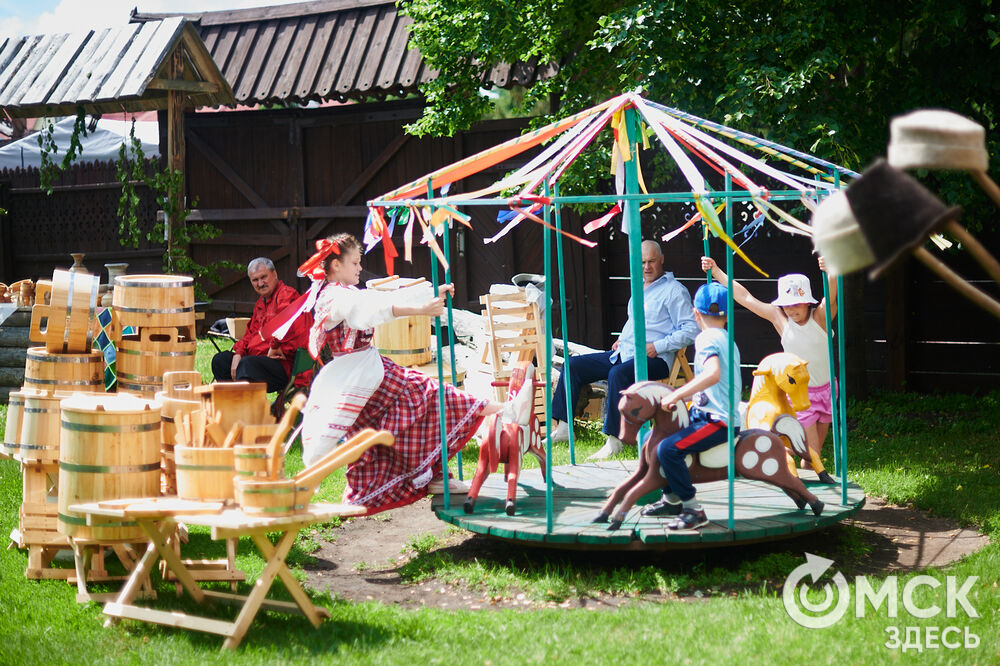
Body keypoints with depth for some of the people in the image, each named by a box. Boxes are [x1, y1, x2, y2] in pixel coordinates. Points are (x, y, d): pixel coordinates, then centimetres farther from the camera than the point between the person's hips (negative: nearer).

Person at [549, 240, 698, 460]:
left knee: (618, 374, -39)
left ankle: (614, 440, -35)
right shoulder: (639, 287, 21)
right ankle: (563, 427, 1)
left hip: (654, 359, -9)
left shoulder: (674, 291, -5)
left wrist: (658, 347, -19)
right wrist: (621, 340, 16)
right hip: (624, 353, 9)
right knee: (574, 365, 1)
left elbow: (691, 330, -13)